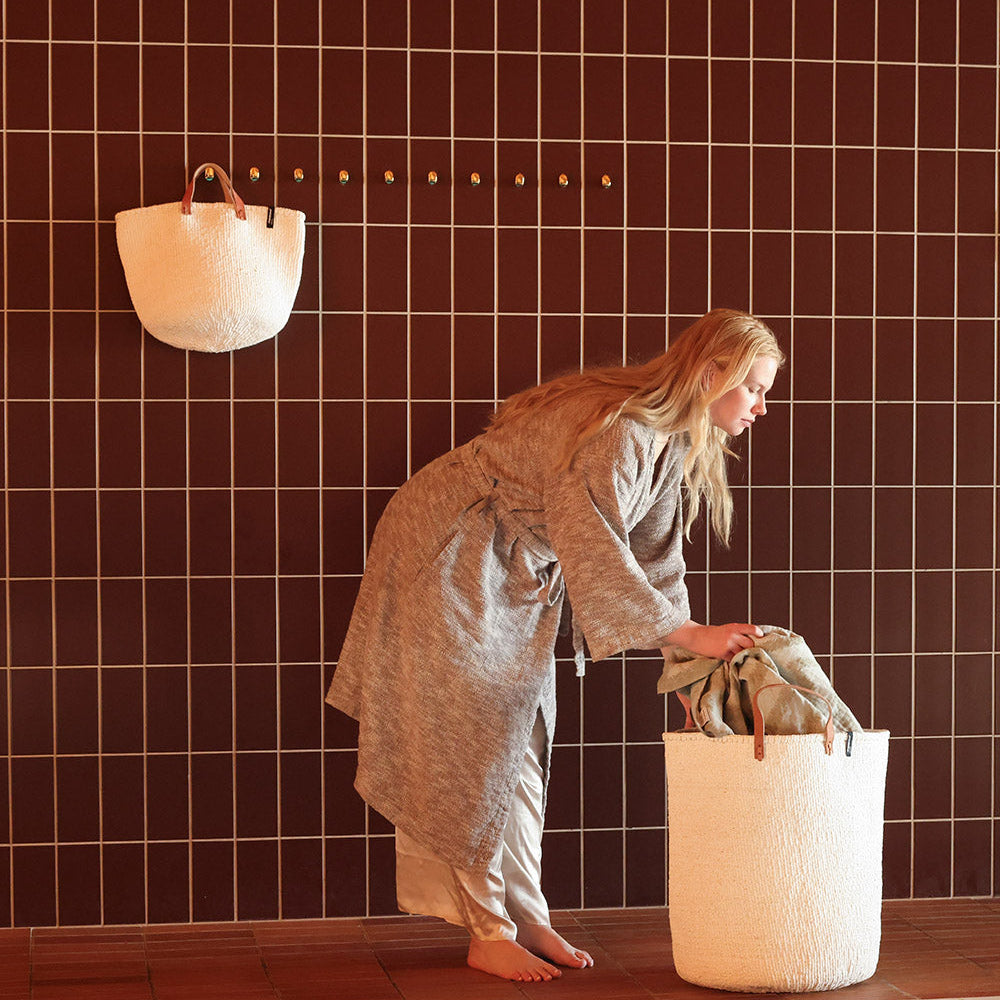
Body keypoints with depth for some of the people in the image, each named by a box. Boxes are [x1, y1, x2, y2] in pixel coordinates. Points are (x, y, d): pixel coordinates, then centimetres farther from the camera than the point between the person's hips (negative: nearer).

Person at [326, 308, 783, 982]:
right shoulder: (620, 430, -29)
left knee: (521, 734, 9)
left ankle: (525, 915, 16)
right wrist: (689, 634, -34)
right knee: (468, 737, -5)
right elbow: (590, 549, -36)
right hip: (446, 554, -10)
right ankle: (489, 933, 0)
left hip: (518, 572, 10)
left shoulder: (674, 444, 2)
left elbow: (656, 558, 5)